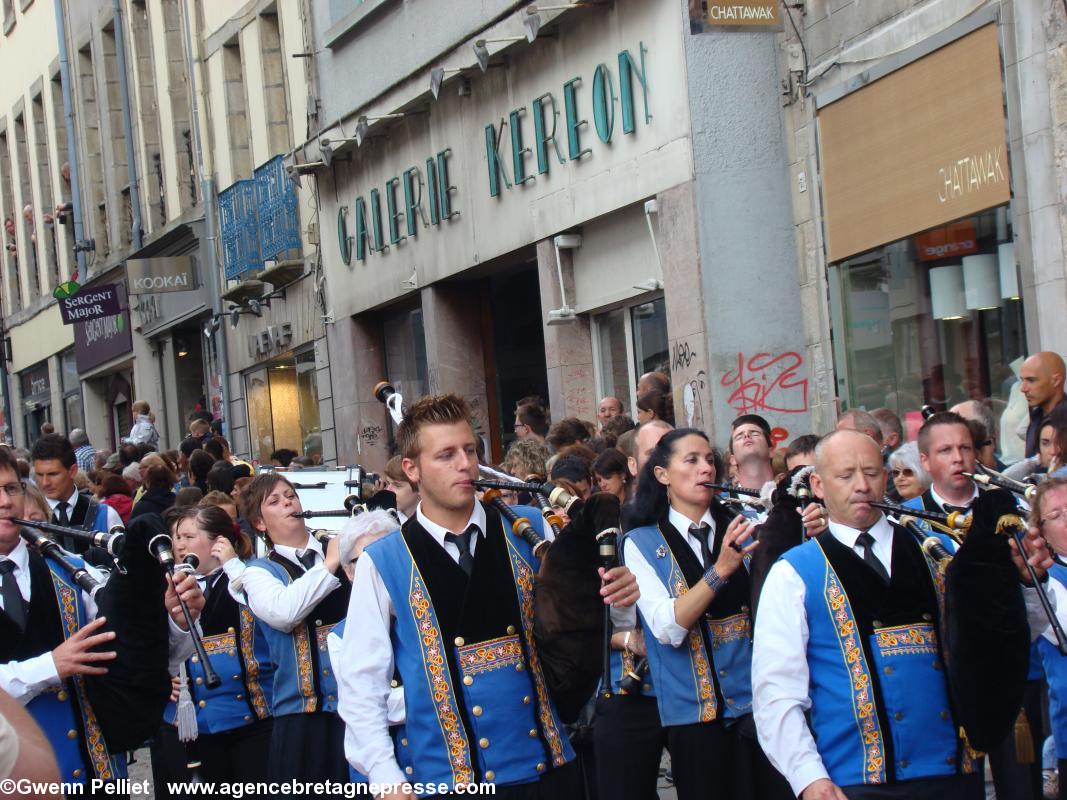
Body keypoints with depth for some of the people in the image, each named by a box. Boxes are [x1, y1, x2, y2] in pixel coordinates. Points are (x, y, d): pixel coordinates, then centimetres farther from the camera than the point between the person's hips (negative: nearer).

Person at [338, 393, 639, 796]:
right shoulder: (382, 564, -4)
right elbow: (362, 685, -2)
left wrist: (618, 597, -15)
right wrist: (386, 778, -10)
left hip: (546, 766, 2)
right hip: (449, 777, -2)